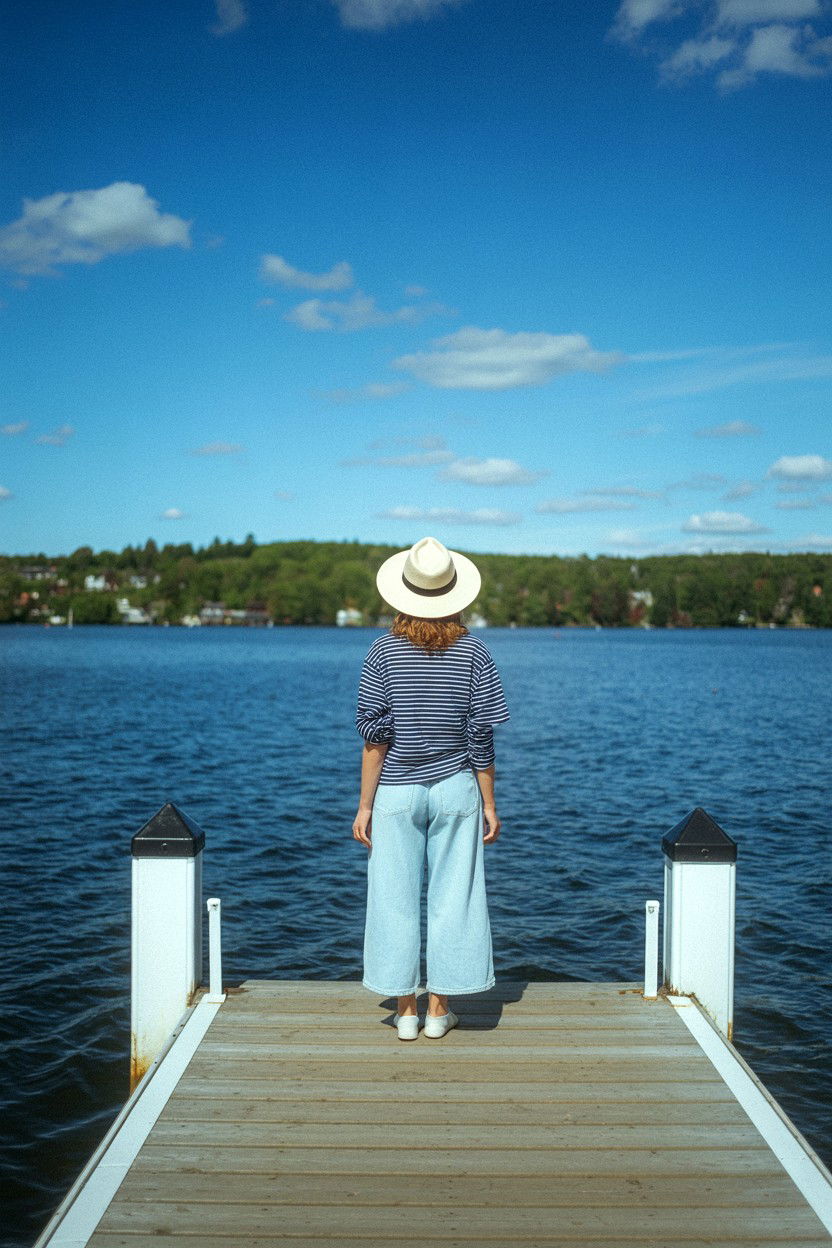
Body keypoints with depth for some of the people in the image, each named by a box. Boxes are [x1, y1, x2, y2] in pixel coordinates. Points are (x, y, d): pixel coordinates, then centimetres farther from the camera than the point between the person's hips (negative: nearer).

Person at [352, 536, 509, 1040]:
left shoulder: (385, 651, -6)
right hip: (456, 789, 1)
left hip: (396, 791, 0)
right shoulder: (473, 650, -5)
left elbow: (375, 734, -7)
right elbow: (481, 735, -4)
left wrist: (364, 805, -1)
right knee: (452, 897, 10)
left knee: (396, 899, 9)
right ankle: (439, 1010, 18)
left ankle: (406, 1011, 16)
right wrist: (489, 804, 5)